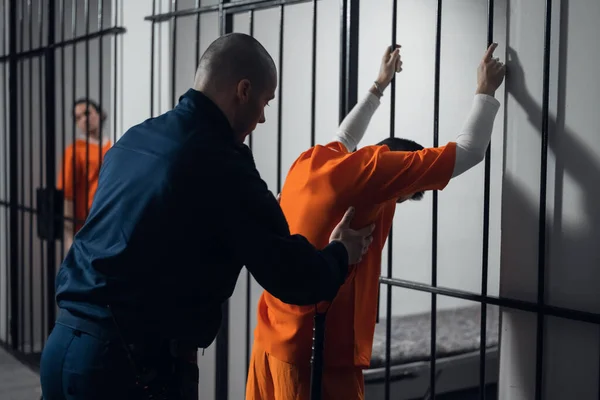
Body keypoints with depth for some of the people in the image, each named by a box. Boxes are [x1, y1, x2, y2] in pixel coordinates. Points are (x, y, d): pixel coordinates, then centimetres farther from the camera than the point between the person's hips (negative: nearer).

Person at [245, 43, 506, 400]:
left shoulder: (313, 161, 8)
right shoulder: (371, 171, -12)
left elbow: (344, 139, 34)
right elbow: (470, 150, -7)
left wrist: (379, 86, 42)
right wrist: (486, 91, 9)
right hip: (319, 351, -8)